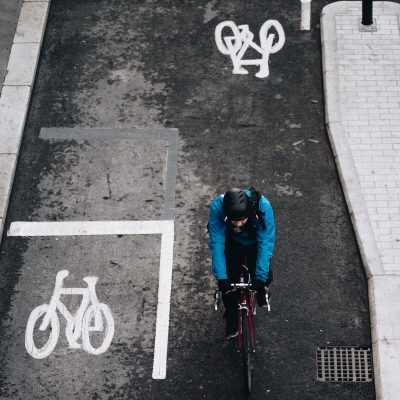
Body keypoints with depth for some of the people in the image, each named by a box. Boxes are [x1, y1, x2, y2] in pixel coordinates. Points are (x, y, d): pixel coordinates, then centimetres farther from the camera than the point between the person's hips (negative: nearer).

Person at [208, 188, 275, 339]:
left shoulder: (263, 206, -41)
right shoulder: (217, 207, -39)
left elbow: (266, 243, -35)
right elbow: (217, 243, -34)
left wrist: (261, 277, -37)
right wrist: (221, 277, -37)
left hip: (256, 241, 0)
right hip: (233, 241, 0)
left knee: (263, 277, -14)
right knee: (229, 280, -11)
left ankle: (261, 291, 23)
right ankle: (231, 319, 14)